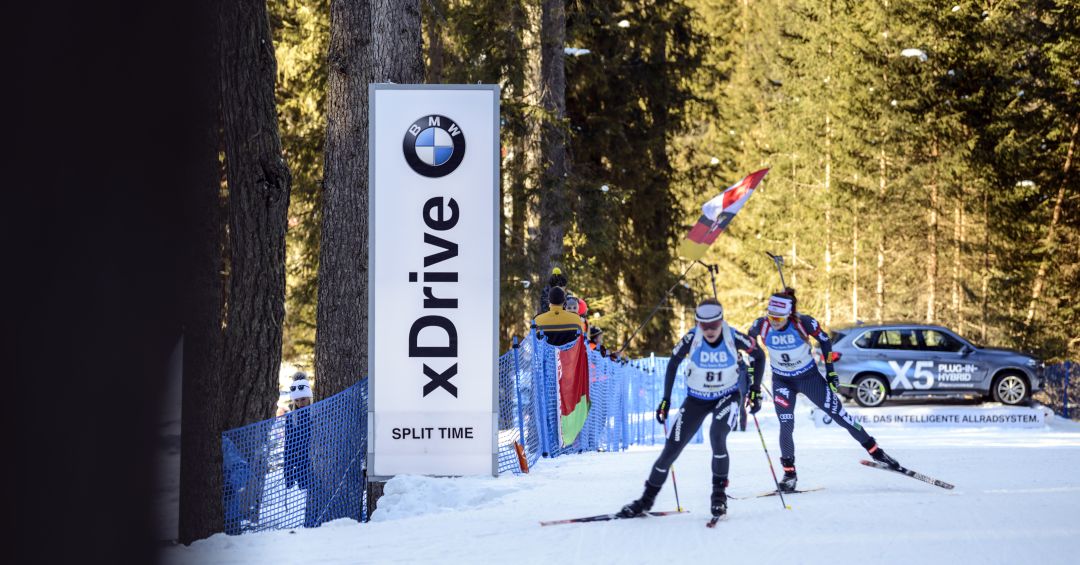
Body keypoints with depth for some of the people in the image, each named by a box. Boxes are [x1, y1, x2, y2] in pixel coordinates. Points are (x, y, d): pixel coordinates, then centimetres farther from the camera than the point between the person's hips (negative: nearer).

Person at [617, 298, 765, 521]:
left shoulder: (734, 338, -21)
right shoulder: (691, 339, -20)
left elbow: (758, 356, -2)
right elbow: (673, 363, -4)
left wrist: (755, 389, -6)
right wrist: (666, 399, -4)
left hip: (727, 396, -1)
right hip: (696, 399, 1)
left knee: (717, 437, -29)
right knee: (671, 449, -4)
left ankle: (719, 493, -10)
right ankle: (647, 499, 12)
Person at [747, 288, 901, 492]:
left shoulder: (803, 323, -27)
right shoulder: (761, 325, -23)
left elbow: (824, 340, -8)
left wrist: (830, 370, -4)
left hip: (809, 376, -1)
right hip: (782, 381, 1)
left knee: (838, 413, 1)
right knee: (786, 425, -13)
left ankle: (875, 451, 14)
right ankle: (789, 473, 1)